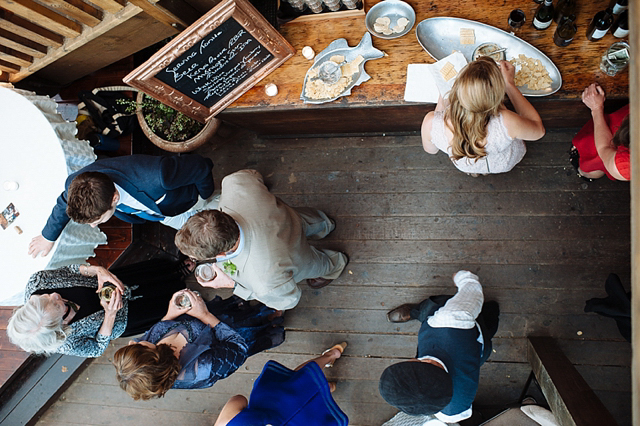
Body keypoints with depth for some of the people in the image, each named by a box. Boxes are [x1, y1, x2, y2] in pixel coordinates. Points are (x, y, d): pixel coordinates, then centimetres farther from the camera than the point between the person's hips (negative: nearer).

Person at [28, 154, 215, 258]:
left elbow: (200, 165, -33)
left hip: (186, 202, -4)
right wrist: (48, 237, 14)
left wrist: (206, 194, -12)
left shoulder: (156, 177, -54)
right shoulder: (76, 185, -34)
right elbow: (63, 205, -6)